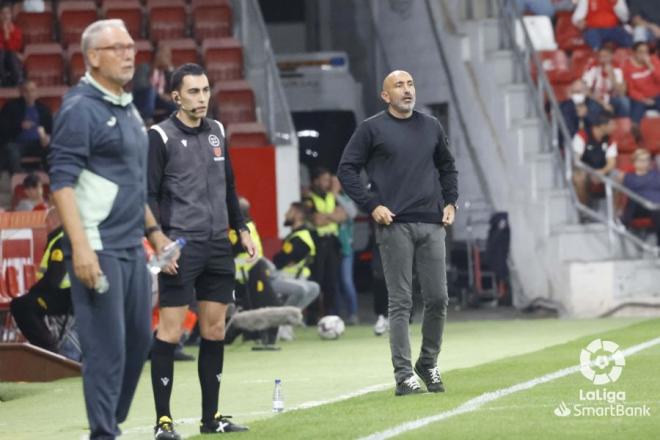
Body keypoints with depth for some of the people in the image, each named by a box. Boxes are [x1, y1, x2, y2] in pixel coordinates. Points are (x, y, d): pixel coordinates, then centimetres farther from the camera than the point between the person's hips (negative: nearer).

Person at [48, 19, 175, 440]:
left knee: (138, 340, 12)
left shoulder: (129, 109, 16)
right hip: (97, 249, -9)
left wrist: (153, 231, 22)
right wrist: (80, 247, -23)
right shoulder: (81, 108, -10)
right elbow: (62, 181, -16)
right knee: (107, 347, -8)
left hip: (132, 247, 9)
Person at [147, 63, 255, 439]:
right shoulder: (161, 137, -5)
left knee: (215, 329, 7)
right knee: (171, 331, -7)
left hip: (218, 246, 6)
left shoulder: (217, 132, 13)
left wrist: (242, 229, 18)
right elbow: (149, 195, -8)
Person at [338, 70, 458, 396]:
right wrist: (372, 205, -8)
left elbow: (447, 168, 26)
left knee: (438, 298, 3)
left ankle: (429, 363, 21)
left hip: (432, 224, 4)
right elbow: (347, 169, 0)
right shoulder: (372, 128, 1)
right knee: (400, 302, -4)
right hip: (394, 225, -4)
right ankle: (403, 374, -1)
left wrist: (450, 202, 12)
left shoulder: (431, 127, 15)